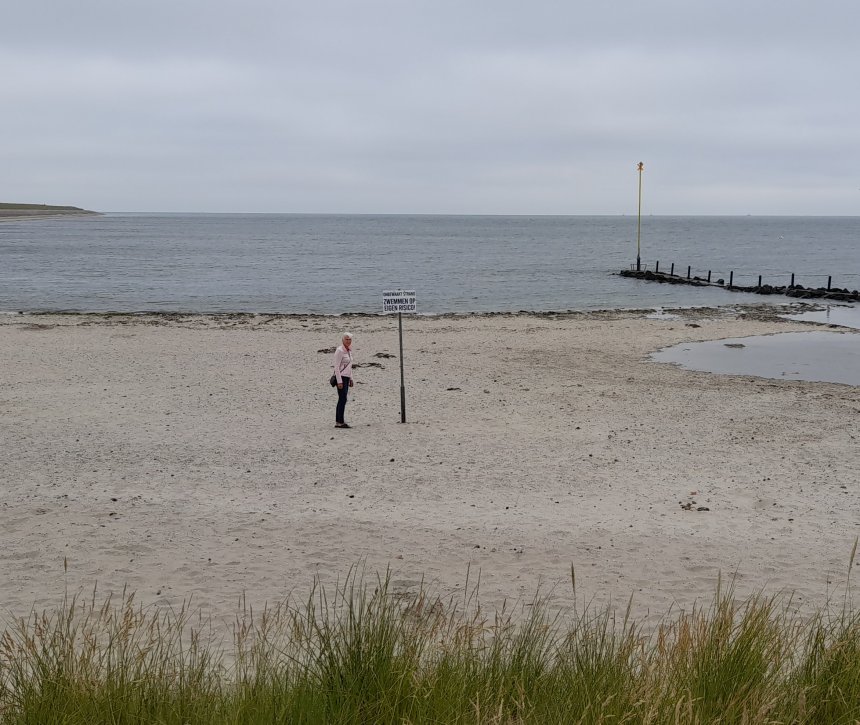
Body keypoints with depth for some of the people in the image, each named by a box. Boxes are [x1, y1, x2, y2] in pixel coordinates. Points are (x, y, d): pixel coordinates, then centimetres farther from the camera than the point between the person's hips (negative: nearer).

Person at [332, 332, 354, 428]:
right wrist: (339, 381, -19)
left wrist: (351, 379, 20)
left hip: (346, 377, 9)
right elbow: (336, 367, -16)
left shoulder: (349, 351, 13)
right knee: (343, 399, -10)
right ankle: (339, 422, -10)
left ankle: (339, 421, 12)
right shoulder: (339, 351, -13)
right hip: (341, 377, -9)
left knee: (342, 400, 9)